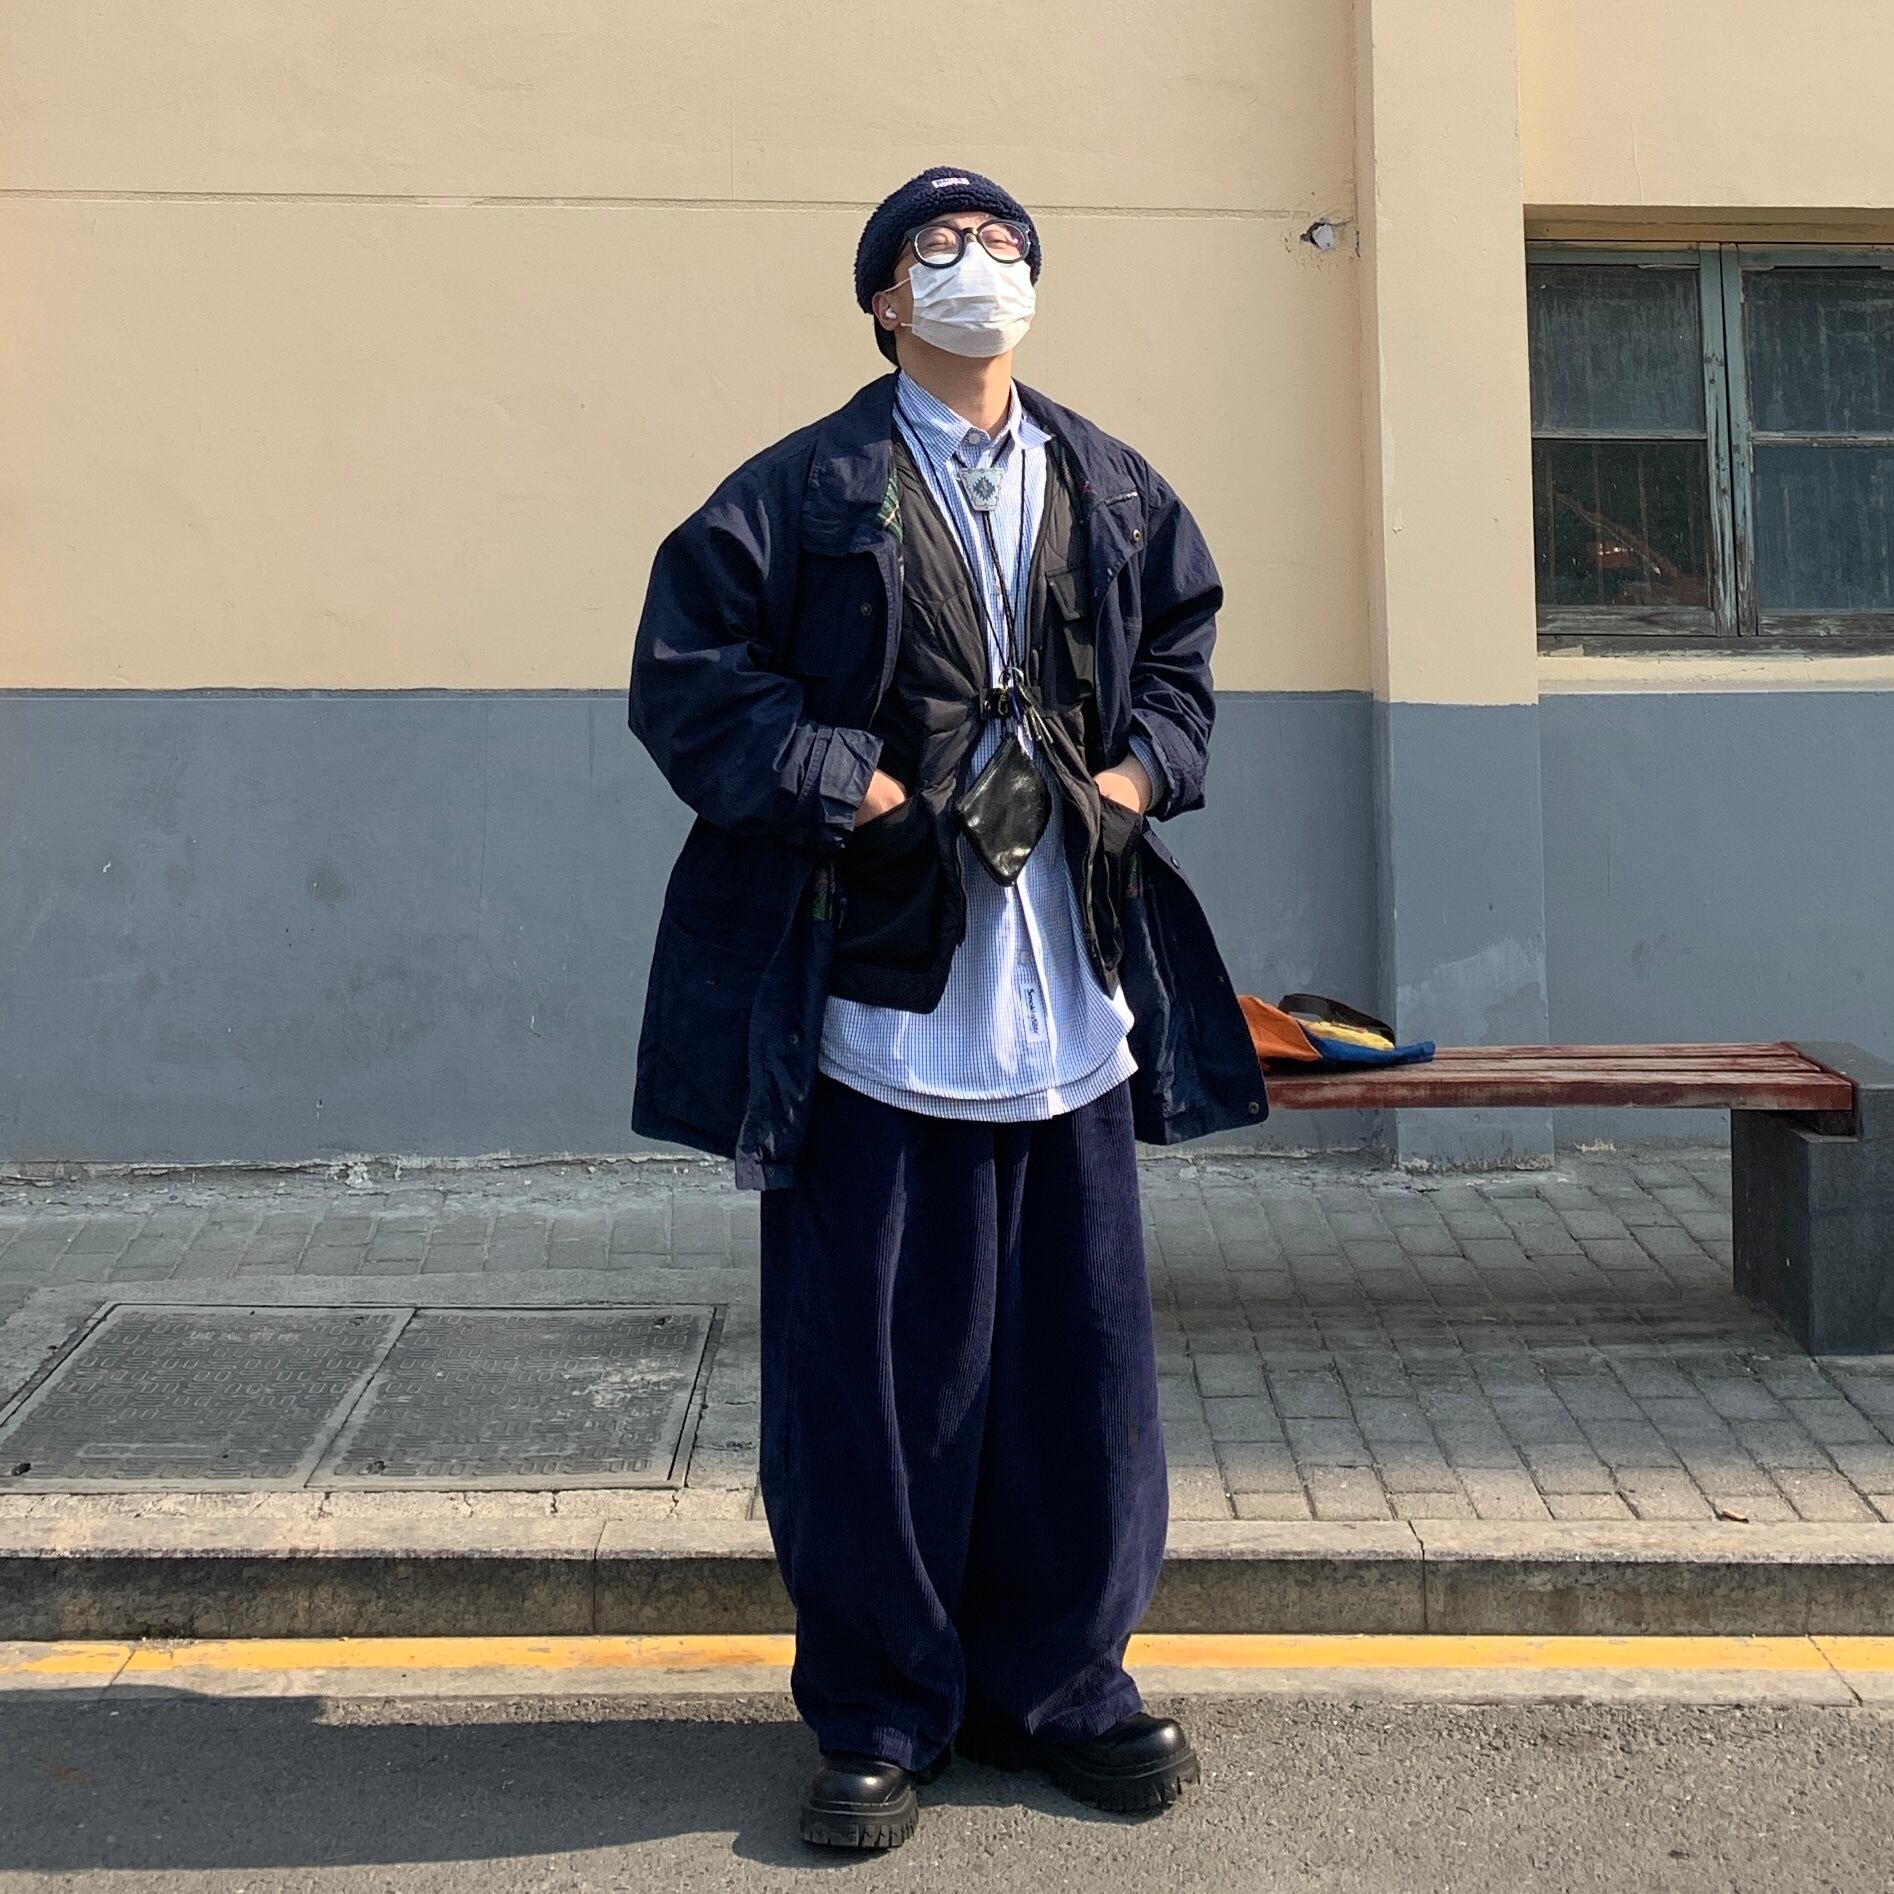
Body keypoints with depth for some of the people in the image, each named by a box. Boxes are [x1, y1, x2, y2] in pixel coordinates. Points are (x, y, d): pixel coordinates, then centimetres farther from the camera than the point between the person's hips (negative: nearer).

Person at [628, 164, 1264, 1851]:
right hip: (874, 1000, -3)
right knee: (874, 1365, 1)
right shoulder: (801, 493, 3)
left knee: (1079, 1353, 7)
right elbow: (687, 680, -3)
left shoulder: (1115, 495, 16)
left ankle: (1056, 1681, 24)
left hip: (1071, 1000, 4)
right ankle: (880, 1716, 15)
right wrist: (876, 798, -12)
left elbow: (1181, 667, 23)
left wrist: (1123, 784, 2)